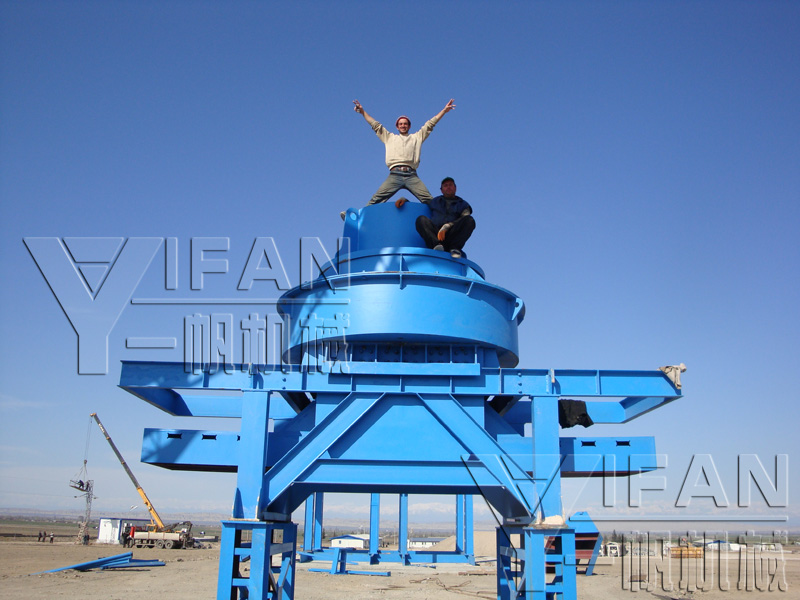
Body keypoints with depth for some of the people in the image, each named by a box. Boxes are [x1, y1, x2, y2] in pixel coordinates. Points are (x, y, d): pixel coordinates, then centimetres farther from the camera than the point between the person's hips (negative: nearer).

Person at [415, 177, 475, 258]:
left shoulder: (463, 204, 22)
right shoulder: (434, 202, 30)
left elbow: (465, 219, 1)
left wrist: (446, 227, -16)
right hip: (434, 235, 1)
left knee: (469, 220, -24)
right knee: (421, 219, -25)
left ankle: (454, 248, -37)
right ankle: (436, 245, -47)